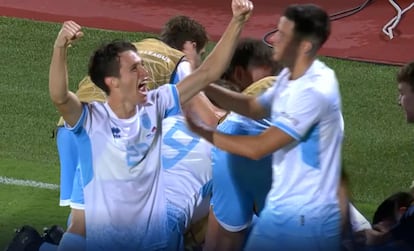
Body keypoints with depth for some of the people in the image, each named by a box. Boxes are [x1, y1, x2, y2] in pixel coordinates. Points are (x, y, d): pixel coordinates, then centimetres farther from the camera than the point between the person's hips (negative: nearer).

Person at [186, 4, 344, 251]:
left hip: (309, 219, -9)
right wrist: (203, 85, 7)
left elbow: (258, 148, -23)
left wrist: (202, 131, -12)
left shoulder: (313, 91, -25)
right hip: (278, 209, 9)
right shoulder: (290, 76, 4)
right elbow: (255, 107, 20)